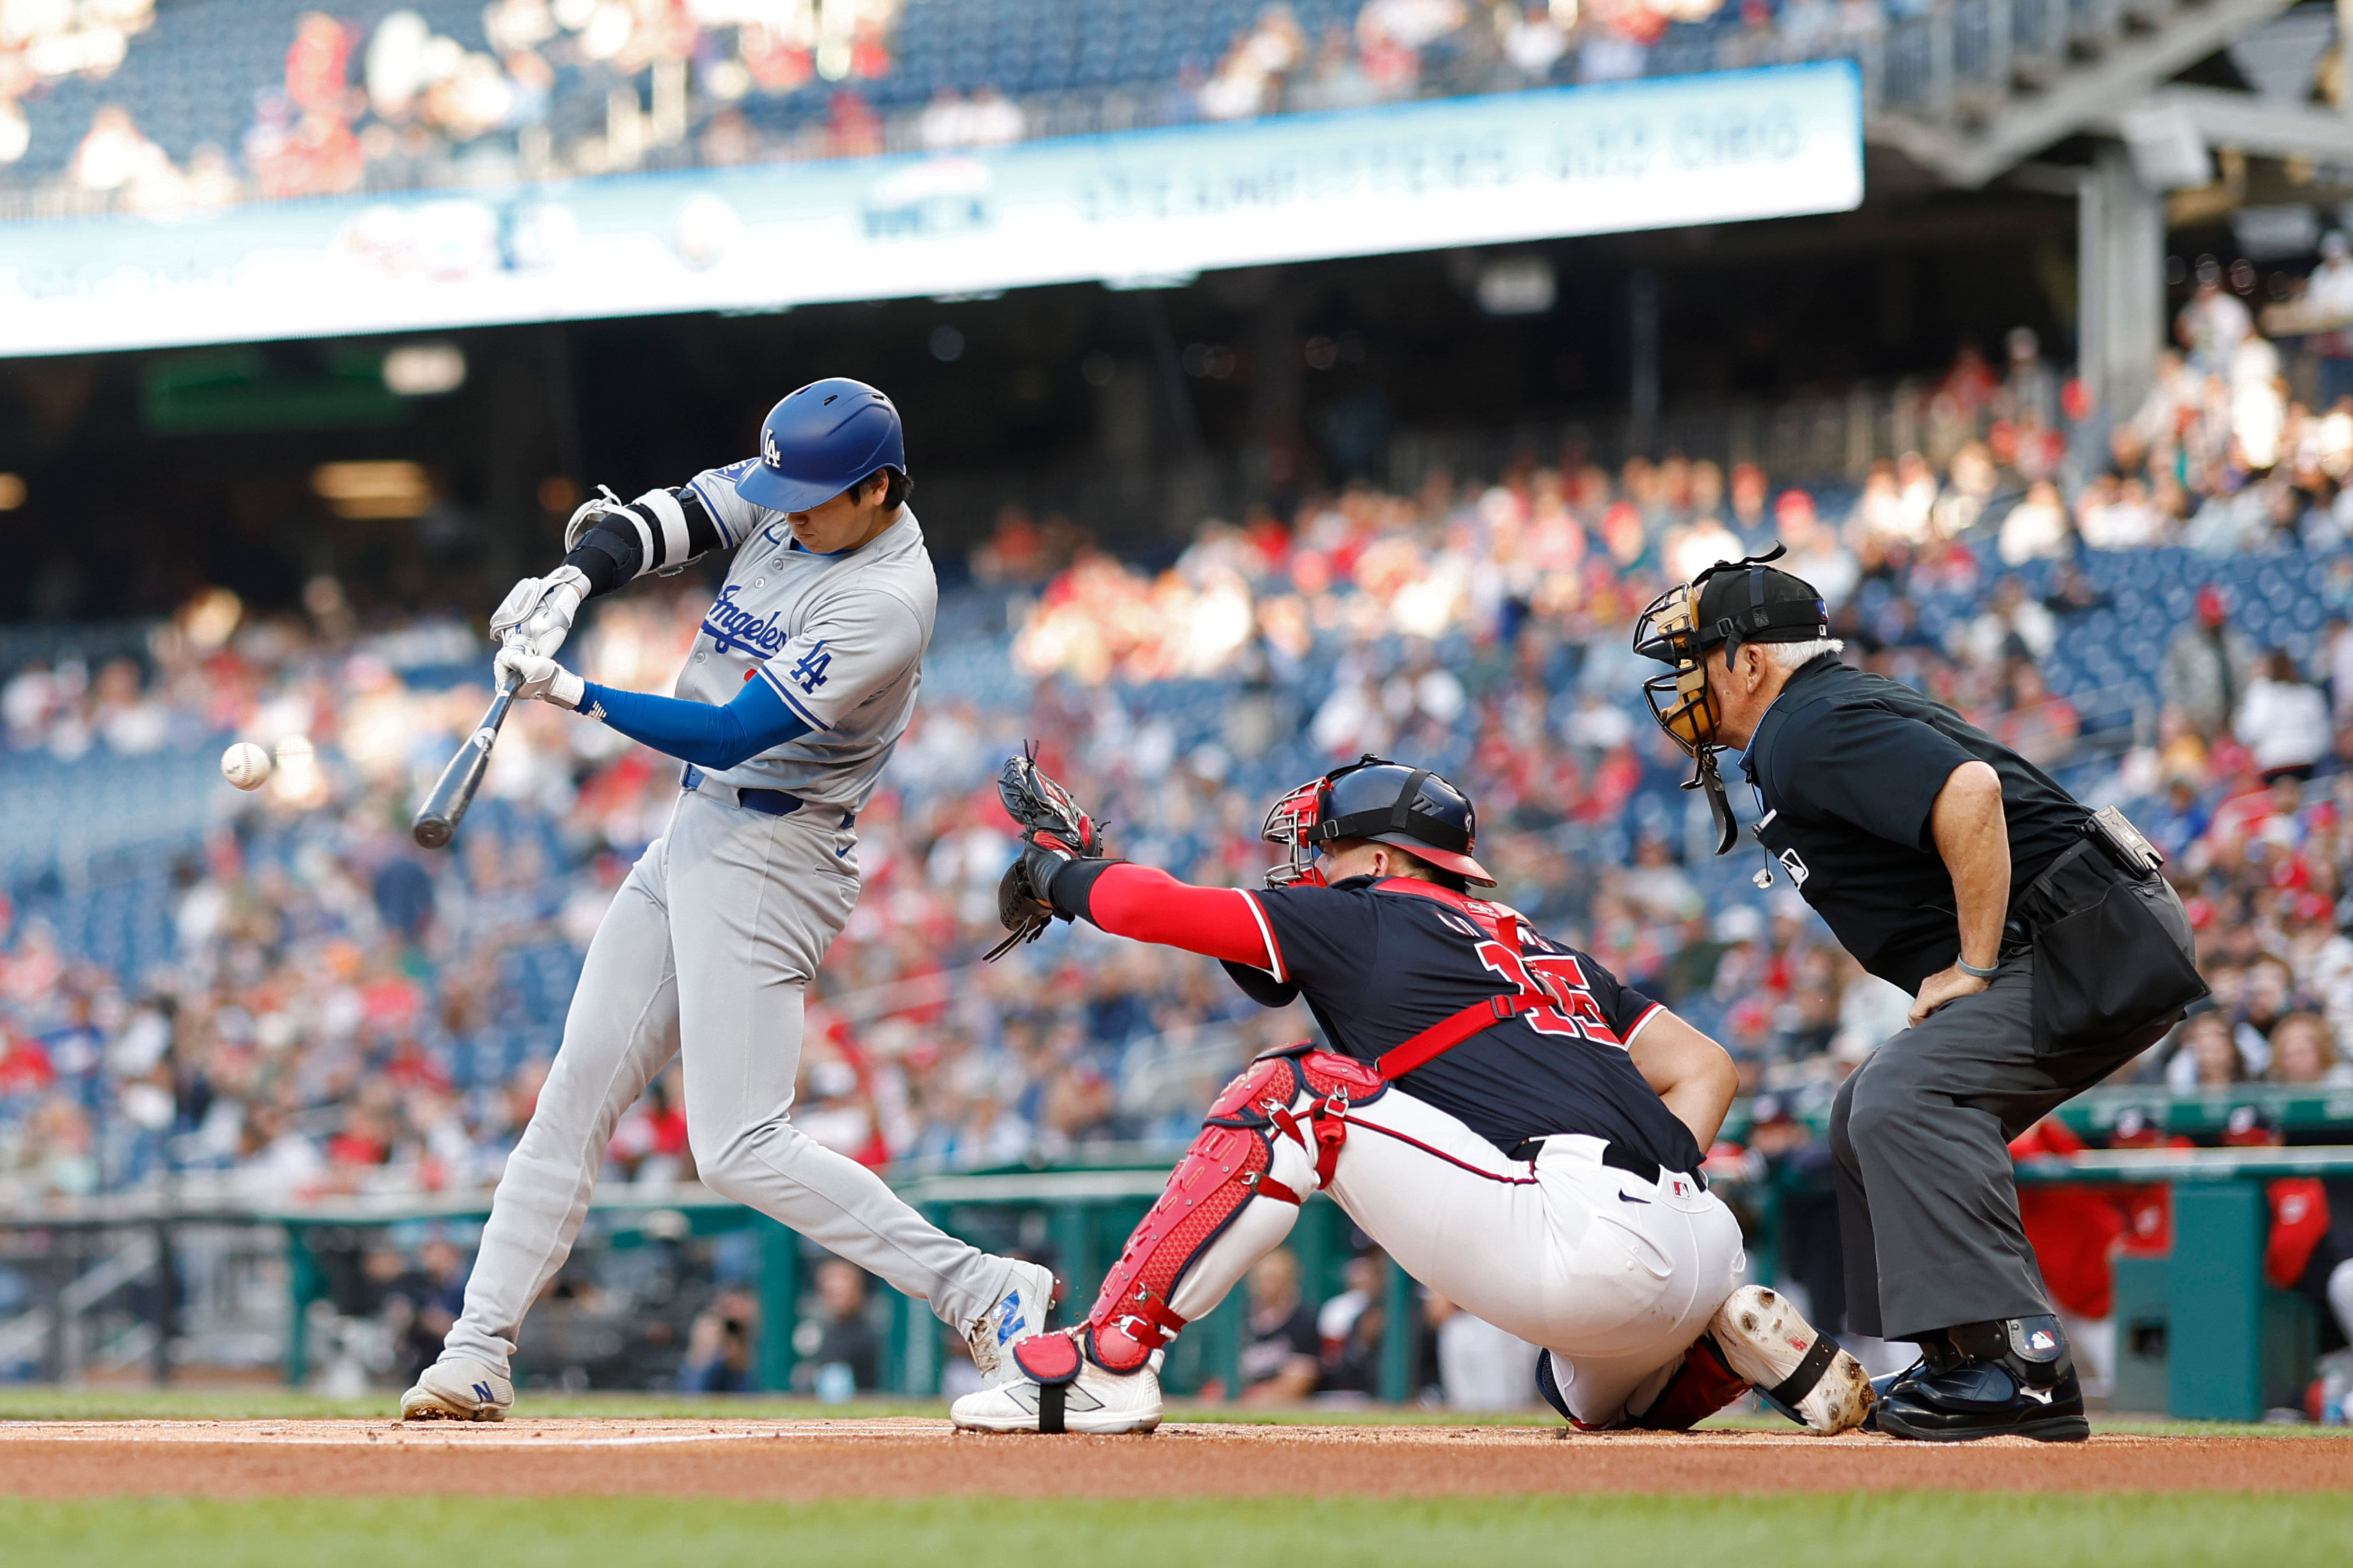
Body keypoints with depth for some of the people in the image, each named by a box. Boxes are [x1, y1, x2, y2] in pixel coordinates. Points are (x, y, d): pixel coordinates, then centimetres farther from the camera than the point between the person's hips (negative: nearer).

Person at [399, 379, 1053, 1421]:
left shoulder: (888, 602, -23)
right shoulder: (783, 495, 2)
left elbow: (732, 733, -26)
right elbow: (656, 523, 0)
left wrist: (575, 696, -30)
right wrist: (572, 582, -20)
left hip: (771, 858, -9)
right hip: (695, 830, 9)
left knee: (741, 1150, -14)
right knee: (575, 1094, 6)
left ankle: (984, 1293, -9)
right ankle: (476, 1357, 9)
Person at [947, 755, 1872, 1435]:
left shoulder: (1365, 915, 9)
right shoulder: (1544, 950, 30)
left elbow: (1153, 907, 10)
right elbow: (1703, 1066, 27)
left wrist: (1061, 870, 29)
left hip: (1583, 1235, -9)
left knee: (1291, 1099, -2)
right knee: (1597, 1397, 41)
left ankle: (1107, 1365, -8)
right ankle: (1736, 1341, 12)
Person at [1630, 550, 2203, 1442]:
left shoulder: (1811, 730, -13)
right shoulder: (1798, 740, 20)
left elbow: (1970, 793, -29)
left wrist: (1973, 968, -22)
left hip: (2090, 944, -11)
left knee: (1903, 1101, -25)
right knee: (1872, 1115, 17)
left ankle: (2019, 1366, -30)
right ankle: (1961, 1364, 16)